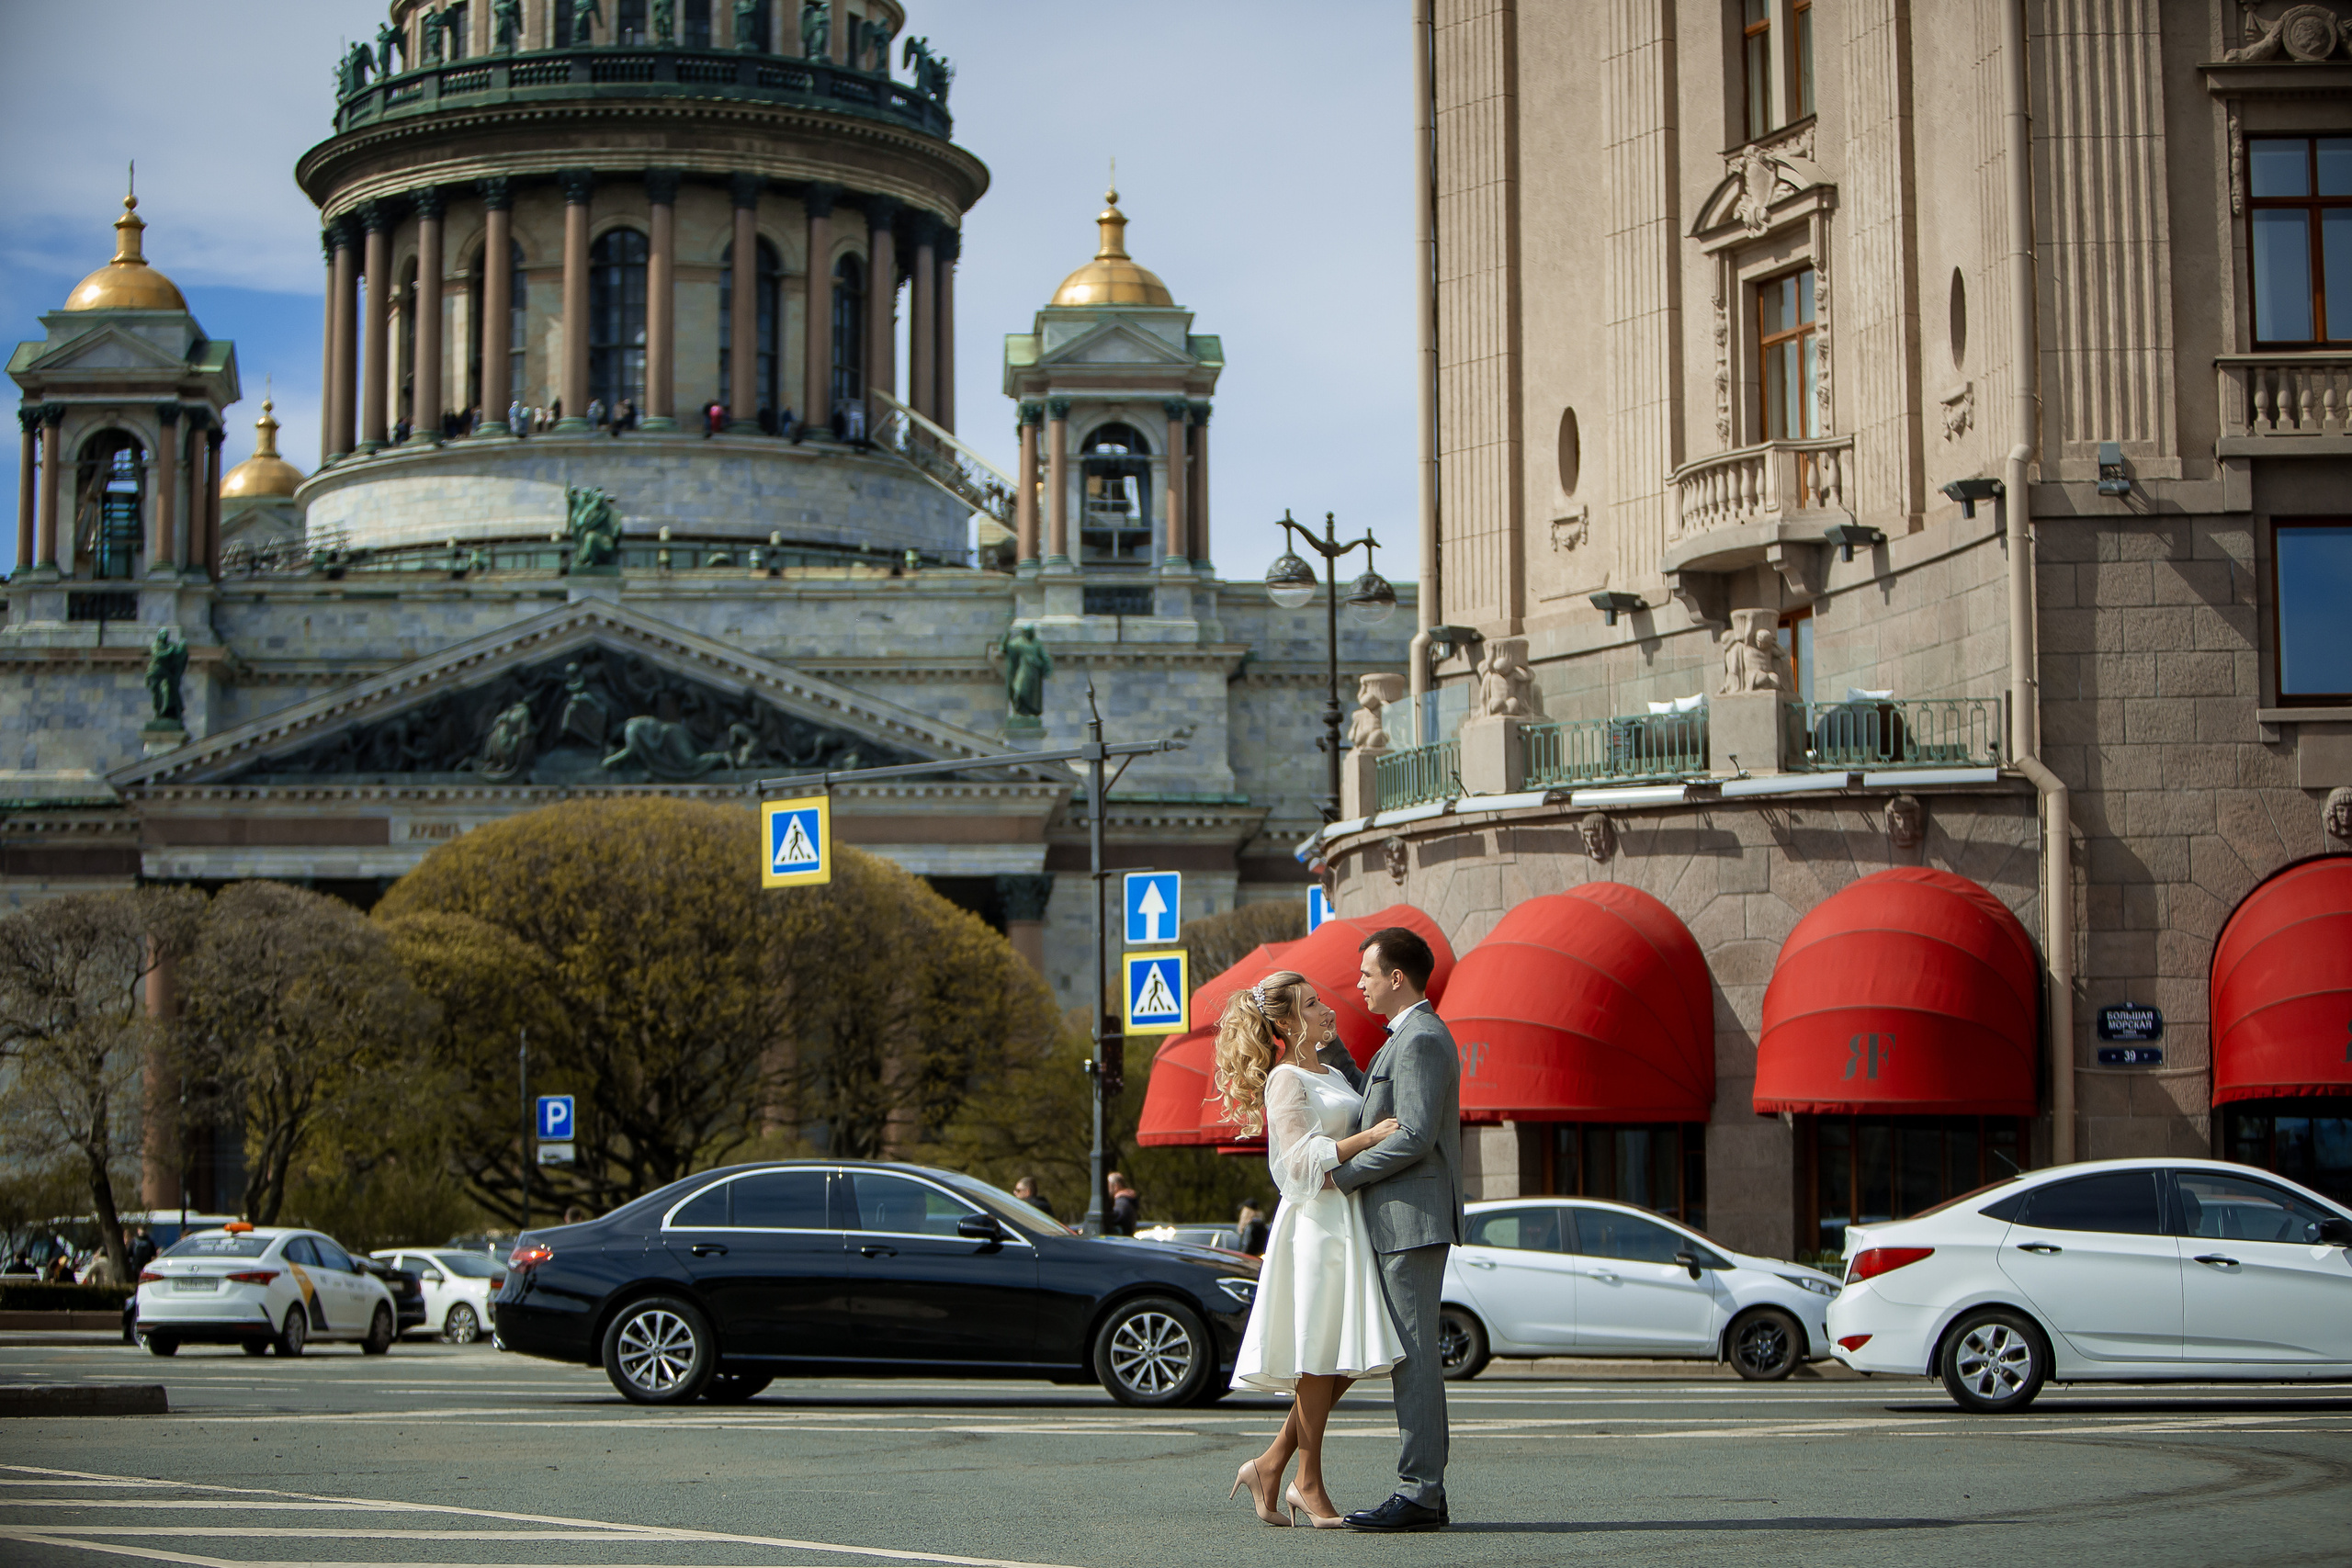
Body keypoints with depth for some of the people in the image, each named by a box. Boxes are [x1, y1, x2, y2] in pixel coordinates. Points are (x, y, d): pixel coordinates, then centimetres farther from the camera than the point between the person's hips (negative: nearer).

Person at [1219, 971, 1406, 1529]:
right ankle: (1309, 1483, 4)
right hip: (1315, 1221, -9)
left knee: (1347, 1357, 6)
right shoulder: (1286, 1080, -7)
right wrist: (1371, 1136, -19)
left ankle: (1272, 1465, 13)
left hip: (1348, 1221, 9)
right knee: (1319, 1353, -5)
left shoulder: (1334, 1075, 19)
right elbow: (1302, 1160, -16)